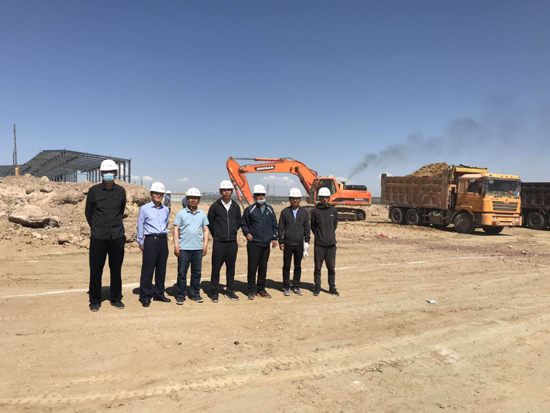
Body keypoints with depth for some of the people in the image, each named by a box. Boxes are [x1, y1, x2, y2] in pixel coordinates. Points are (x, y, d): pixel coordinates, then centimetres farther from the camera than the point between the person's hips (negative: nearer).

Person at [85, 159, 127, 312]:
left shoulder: (121, 191, 4)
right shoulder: (94, 190, -1)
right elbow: (88, 212, 10)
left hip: (117, 237, 1)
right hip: (98, 237, -1)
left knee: (116, 269, 9)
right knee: (95, 270, 4)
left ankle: (116, 299, 22)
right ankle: (95, 300, 19)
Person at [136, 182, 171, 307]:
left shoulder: (166, 210, 12)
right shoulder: (144, 209, 0)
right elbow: (140, 226, 2)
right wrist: (141, 243, 2)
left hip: (163, 240, 5)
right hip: (151, 240, -4)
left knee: (161, 268, 9)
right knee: (148, 269, -4)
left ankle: (159, 293, 21)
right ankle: (145, 296, 5)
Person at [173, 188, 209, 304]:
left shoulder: (202, 214, 11)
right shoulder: (181, 213, 2)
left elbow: (205, 230, 14)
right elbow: (176, 229, 0)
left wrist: (205, 245, 5)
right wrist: (176, 245, -7)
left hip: (198, 248, 3)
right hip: (184, 248, -3)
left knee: (197, 272, 9)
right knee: (182, 272, 2)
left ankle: (195, 294, 20)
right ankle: (181, 295, 12)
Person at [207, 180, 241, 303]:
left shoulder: (236, 207, 8)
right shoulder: (215, 206, -2)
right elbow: (210, 223, 5)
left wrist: (232, 232, 13)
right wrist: (216, 235, 8)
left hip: (232, 242, 3)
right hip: (219, 242, -3)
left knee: (231, 268, 10)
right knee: (216, 268, -1)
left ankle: (229, 291, 21)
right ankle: (214, 292, 10)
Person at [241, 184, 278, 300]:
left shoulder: (270, 209, 12)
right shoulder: (250, 210, 2)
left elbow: (274, 225, 18)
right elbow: (243, 224, 8)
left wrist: (274, 238, 10)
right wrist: (247, 233, -9)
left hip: (266, 244, 4)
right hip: (253, 244, -3)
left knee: (263, 267, 9)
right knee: (252, 267, -2)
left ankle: (261, 289, 21)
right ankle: (252, 290, 9)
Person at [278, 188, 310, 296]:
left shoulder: (304, 212, 6)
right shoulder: (285, 212, 2)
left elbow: (307, 228, 10)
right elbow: (280, 228, 3)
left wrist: (307, 241, 3)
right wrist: (281, 242, -2)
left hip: (299, 244, 2)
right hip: (287, 244, -1)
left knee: (298, 266, 9)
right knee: (286, 266, 4)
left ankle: (296, 287, 20)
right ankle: (286, 287, 15)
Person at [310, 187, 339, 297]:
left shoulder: (333, 210, 7)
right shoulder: (315, 211, 0)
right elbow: (312, 226, 10)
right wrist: (318, 236, 6)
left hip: (331, 244, 2)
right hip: (319, 244, -1)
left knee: (331, 267, 7)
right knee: (317, 268, 4)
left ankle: (332, 287, 20)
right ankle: (317, 288, 17)